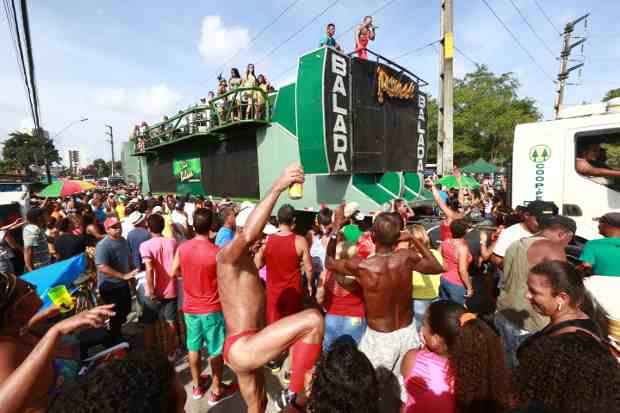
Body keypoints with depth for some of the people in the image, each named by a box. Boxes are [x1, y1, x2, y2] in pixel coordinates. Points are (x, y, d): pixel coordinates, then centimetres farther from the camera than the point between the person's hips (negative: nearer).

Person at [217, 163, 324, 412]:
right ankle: (296, 392, -8)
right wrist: (277, 188, -41)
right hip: (241, 348, -10)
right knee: (313, 319, -22)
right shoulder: (227, 255, -15)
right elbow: (248, 235, -40)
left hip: (243, 348, 10)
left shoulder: (245, 259, 15)